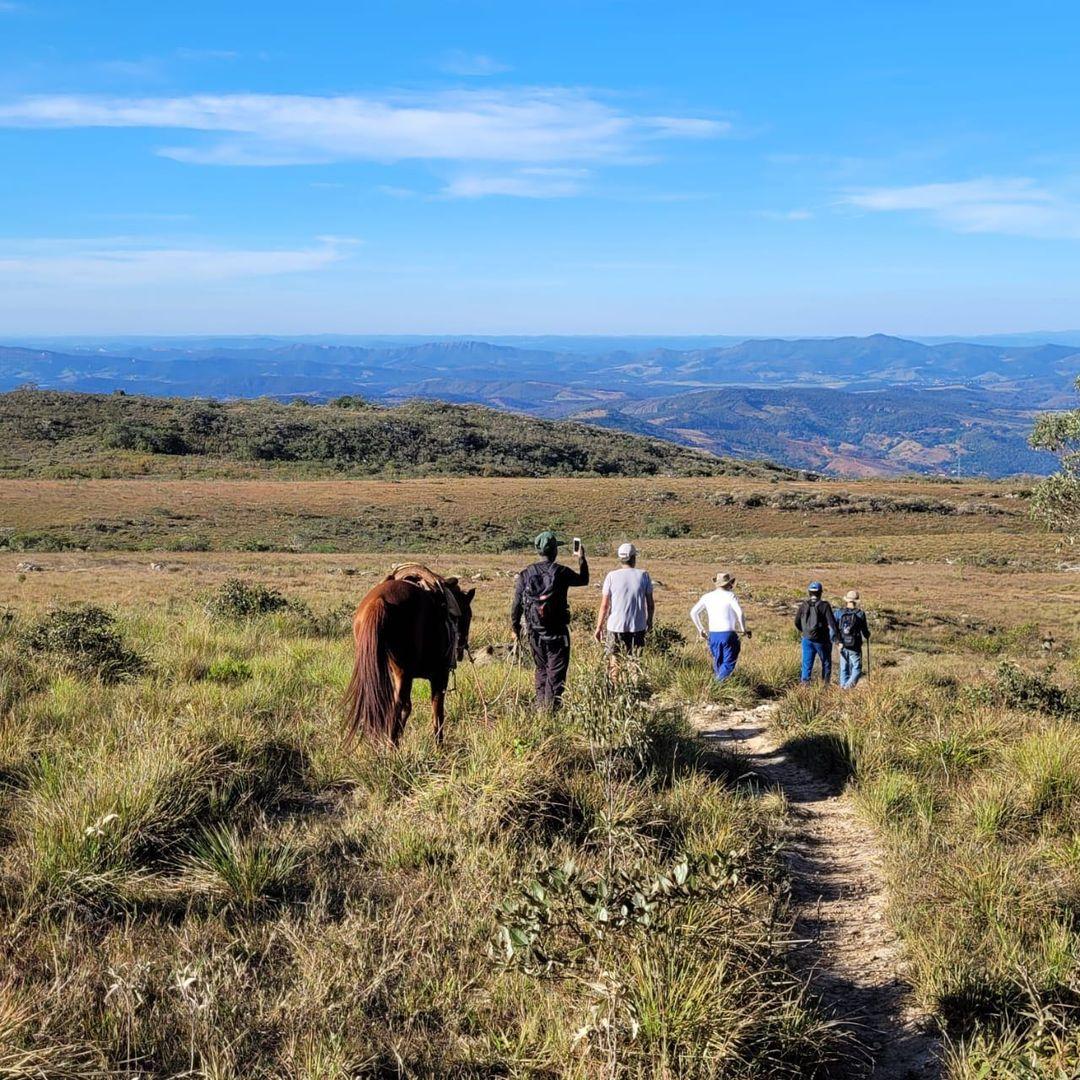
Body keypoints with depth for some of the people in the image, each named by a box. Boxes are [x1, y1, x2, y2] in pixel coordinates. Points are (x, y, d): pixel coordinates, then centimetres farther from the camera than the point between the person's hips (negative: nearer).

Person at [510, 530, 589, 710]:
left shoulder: (525, 574, 0)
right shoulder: (561, 572, -10)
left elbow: (516, 605, 3)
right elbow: (583, 579, 9)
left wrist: (515, 629, 14)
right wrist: (582, 559, 24)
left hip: (535, 633, 4)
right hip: (557, 633, -4)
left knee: (542, 670, 19)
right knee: (556, 674, 2)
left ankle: (540, 707, 22)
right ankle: (551, 709, -2)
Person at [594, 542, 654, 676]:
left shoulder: (612, 576, -6)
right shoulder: (643, 575, -3)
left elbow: (604, 606, -5)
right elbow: (650, 604, 2)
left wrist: (599, 627, 4)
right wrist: (649, 621, 19)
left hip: (615, 626, -1)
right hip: (638, 626, 1)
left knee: (613, 660, 8)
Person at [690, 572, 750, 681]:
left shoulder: (707, 597, 8)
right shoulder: (730, 596, -6)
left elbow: (693, 612, 10)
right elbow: (740, 613, -18)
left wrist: (700, 629, 20)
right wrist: (744, 629, -4)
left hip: (713, 635, 5)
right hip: (728, 634, -5)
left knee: (718, 663, 20)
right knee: (728, 664, -2)